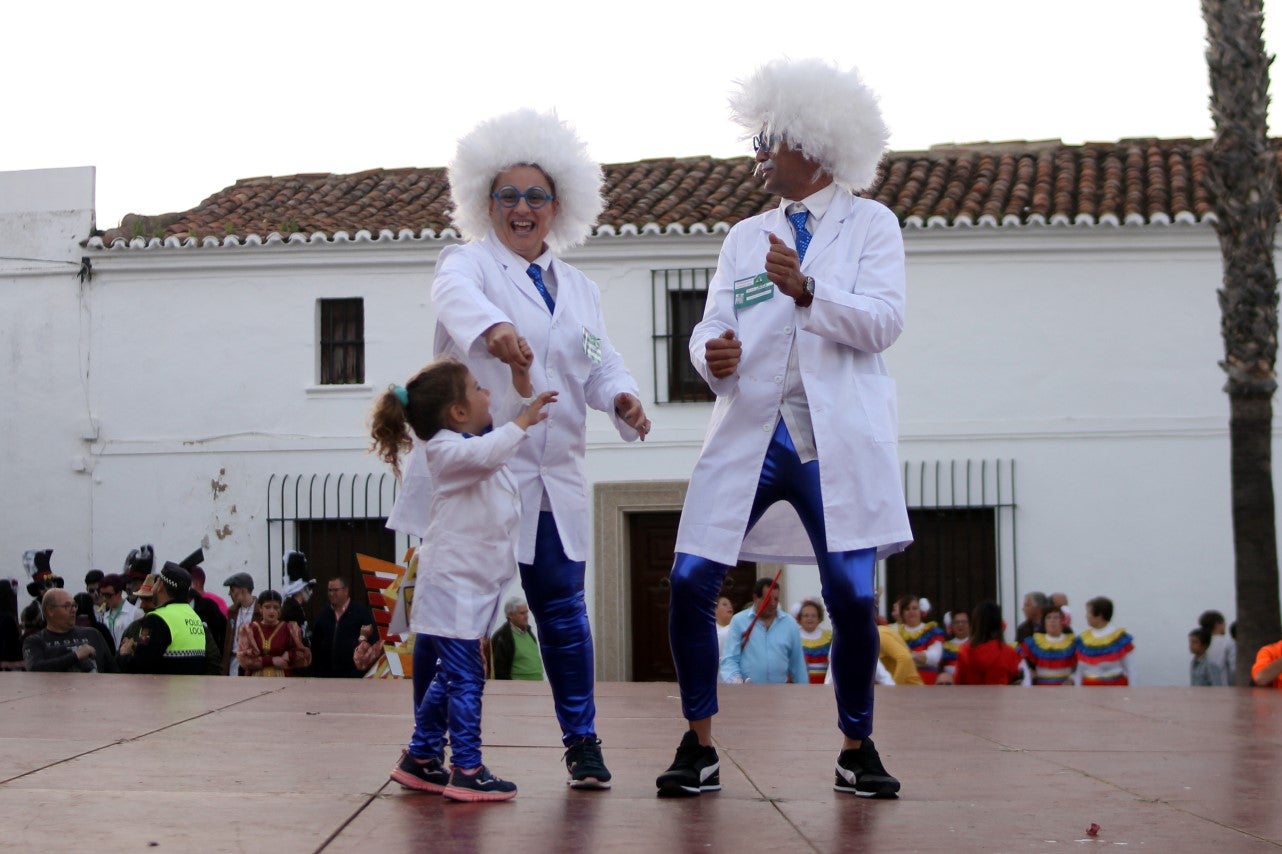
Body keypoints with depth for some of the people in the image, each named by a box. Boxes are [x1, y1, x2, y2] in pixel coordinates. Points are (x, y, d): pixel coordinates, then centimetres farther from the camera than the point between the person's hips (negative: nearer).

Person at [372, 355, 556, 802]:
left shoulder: (479, 438, 16)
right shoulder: (445, 448, -13)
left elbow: (511, 413, 29)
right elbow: (486, 455, -33)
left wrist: (521, 375, 13)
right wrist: (523, 421, -25)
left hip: (474, 585, 10)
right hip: (452, 585, -10)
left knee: (450, 677, 15)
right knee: (466, 678, -10)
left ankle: (420, 759, 24)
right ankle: (467, 771, -8)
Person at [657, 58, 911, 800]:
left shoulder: (871, 224, 8)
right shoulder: (745, 236, 19)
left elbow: (884, 321, -6)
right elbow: (712, 325, 10)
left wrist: (806, 290, -21)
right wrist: (713, 353, -14)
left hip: (837, 440, -3)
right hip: (751, 434, 3)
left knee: (852, 595, -8)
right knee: (691, 582, -7)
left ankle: (857, 747, 13)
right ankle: (700, 748, 6)